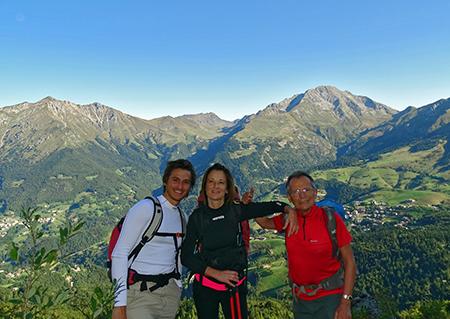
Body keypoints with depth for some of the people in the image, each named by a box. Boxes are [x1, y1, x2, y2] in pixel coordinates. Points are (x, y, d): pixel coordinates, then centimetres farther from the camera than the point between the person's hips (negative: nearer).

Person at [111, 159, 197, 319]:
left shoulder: (183, 217, 12)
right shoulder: (146, 207, -9)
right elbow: (119, 253, -12)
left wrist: (177, 288, 14)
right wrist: (120, 304, -16)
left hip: (170, 291, 6)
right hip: (141, 293, -6)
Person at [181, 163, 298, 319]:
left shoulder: (236, 211, -6)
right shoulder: (197, 217, -5)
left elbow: (271, 206, 2)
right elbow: (186, 256, -6)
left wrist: (291, 210, -17)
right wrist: (216, 273, -14)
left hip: (234, 285, 0)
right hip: (205, 287, 0)